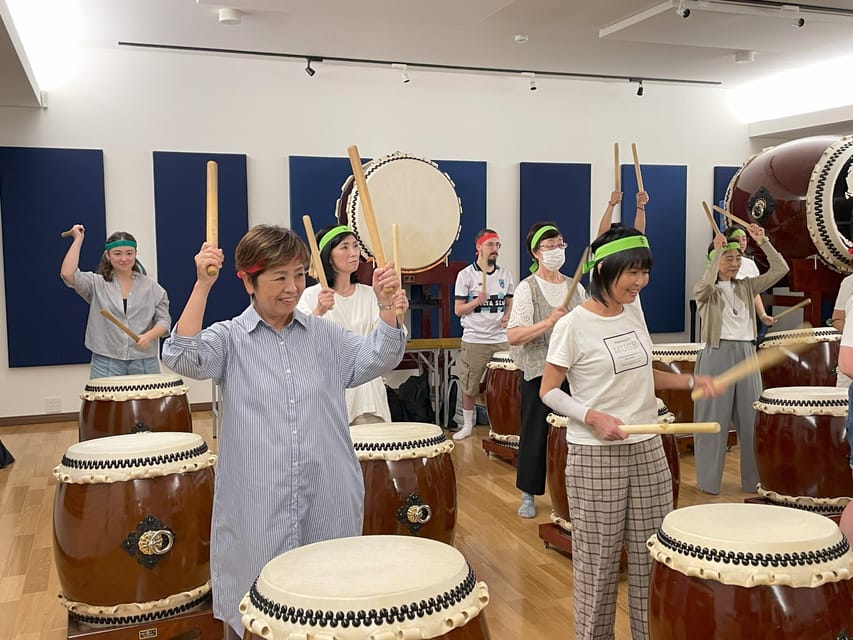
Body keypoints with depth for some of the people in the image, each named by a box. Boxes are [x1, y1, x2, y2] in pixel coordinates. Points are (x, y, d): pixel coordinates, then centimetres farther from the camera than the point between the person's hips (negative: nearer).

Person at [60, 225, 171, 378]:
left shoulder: (151, 286, 8)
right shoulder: (96, 283, 5)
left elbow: (164, 320, 6)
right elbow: (67, 274, -11)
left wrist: (149, 336, -15)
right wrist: (78, 239, -4)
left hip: (144, 362, 1)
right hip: (106, 362, -1)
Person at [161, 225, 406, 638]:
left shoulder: (324, 335, 6)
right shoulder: (230, 339, -2)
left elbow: (376, 360, 1)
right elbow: (181, 357, -18)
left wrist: (387, 308, -16)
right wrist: (202, 285, -25)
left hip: (328, 500, 3)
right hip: (257, 504, -2)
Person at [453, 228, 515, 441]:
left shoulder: (505, 274, 9)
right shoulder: (466, 275, -2)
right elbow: (458, 309, -2)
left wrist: (507, 316, -3)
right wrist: (477, 301, -18)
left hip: (501, 339, 3)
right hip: (474, 340, -3)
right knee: (470, 386, 6)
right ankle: (467, 425, 21)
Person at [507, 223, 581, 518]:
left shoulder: (576, 287, 8)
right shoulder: (527, 288, -8)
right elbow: (513, 336, -18)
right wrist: (549, 322, -27)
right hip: (539, 373, -4)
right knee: (536, 433, 4)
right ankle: (528, 494, 19)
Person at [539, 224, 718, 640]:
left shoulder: (634, 311, 6)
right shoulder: (573, 325, -13)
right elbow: (549, 391, -8)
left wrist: (690, 381, 4)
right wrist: (593, 416, -22)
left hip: (647, 450, 6)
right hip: (595, 456, -6)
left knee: (651, 556, 11)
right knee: (598, 561, 5)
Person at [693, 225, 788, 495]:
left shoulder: (747, 287, 11)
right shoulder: (705, 290, -3)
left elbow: (780, 269, 3)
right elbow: (706, 284, -28)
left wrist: (762, 241, -4)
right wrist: (717, 250, -22)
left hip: (746, 353, 5)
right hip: (717, 355, -5)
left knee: (750, 419, 9)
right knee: (714, 419, 2)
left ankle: (753, 479, 21)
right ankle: (709, 481, 13)